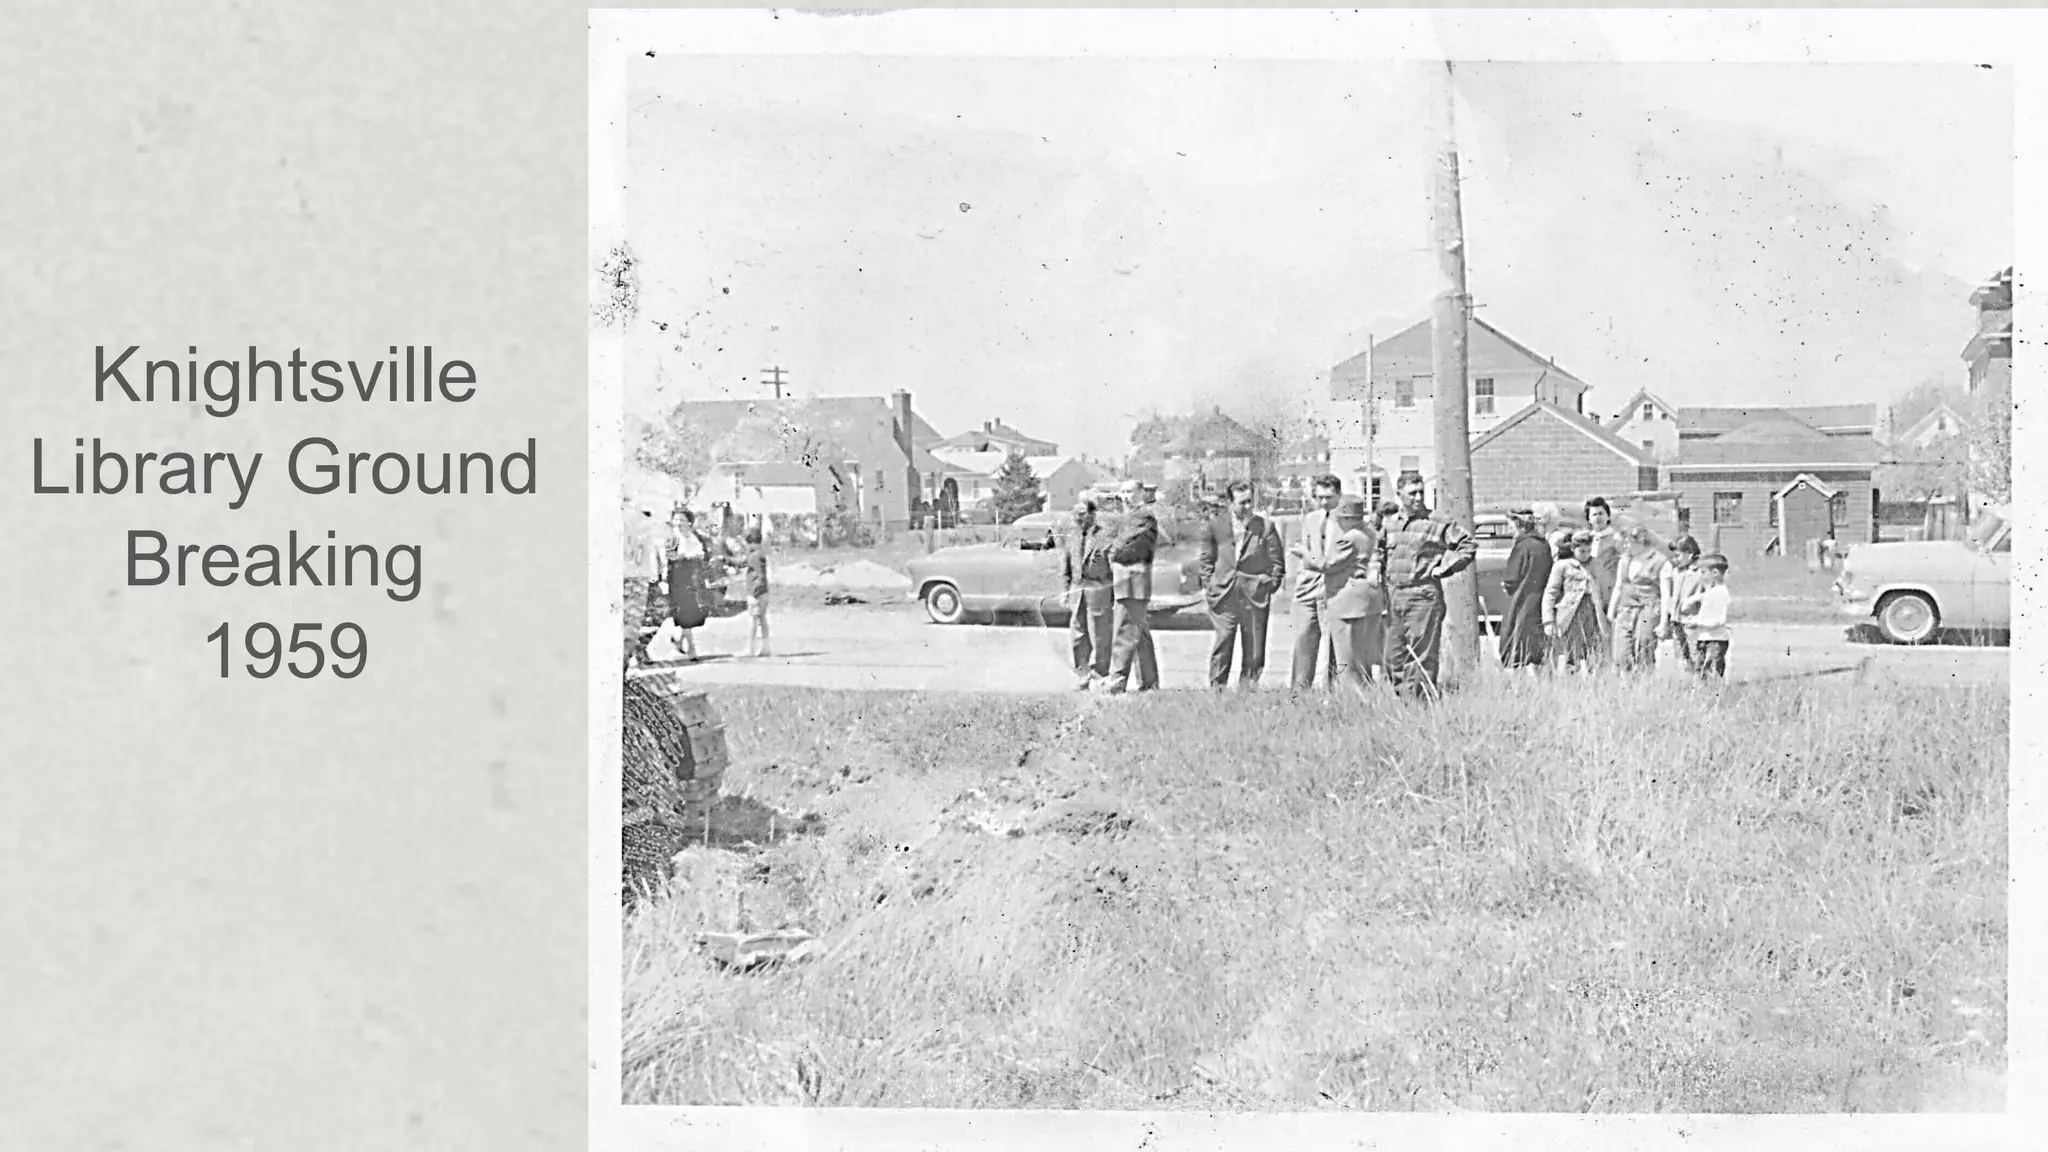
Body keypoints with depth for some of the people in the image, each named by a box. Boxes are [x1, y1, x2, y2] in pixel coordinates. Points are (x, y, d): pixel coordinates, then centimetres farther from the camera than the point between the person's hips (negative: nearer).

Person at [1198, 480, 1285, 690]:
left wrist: (1271, 584, 0)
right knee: (1222, 647, 0)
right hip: (1224, 595, 0)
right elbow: (1206, 559, 13)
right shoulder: (1215, 525, 6)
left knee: (1254, 651, 3)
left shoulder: (1266, 526, 4)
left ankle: (1246, 692, 11)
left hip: (1256, 596, 0)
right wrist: (1208, 586, 5)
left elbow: (1277, 561, 9)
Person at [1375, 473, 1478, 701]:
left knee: (1421, 658, -7)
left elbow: (1469, 545, 0)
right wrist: (1379, 568, 15)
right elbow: (1379, 550, 32)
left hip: (1423, 596, -6)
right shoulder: (1389, 523, 13)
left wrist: (1444, 567, -4)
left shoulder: (1438, 523, -3)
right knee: (1394, 657, 8)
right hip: (1393, 595, 6)